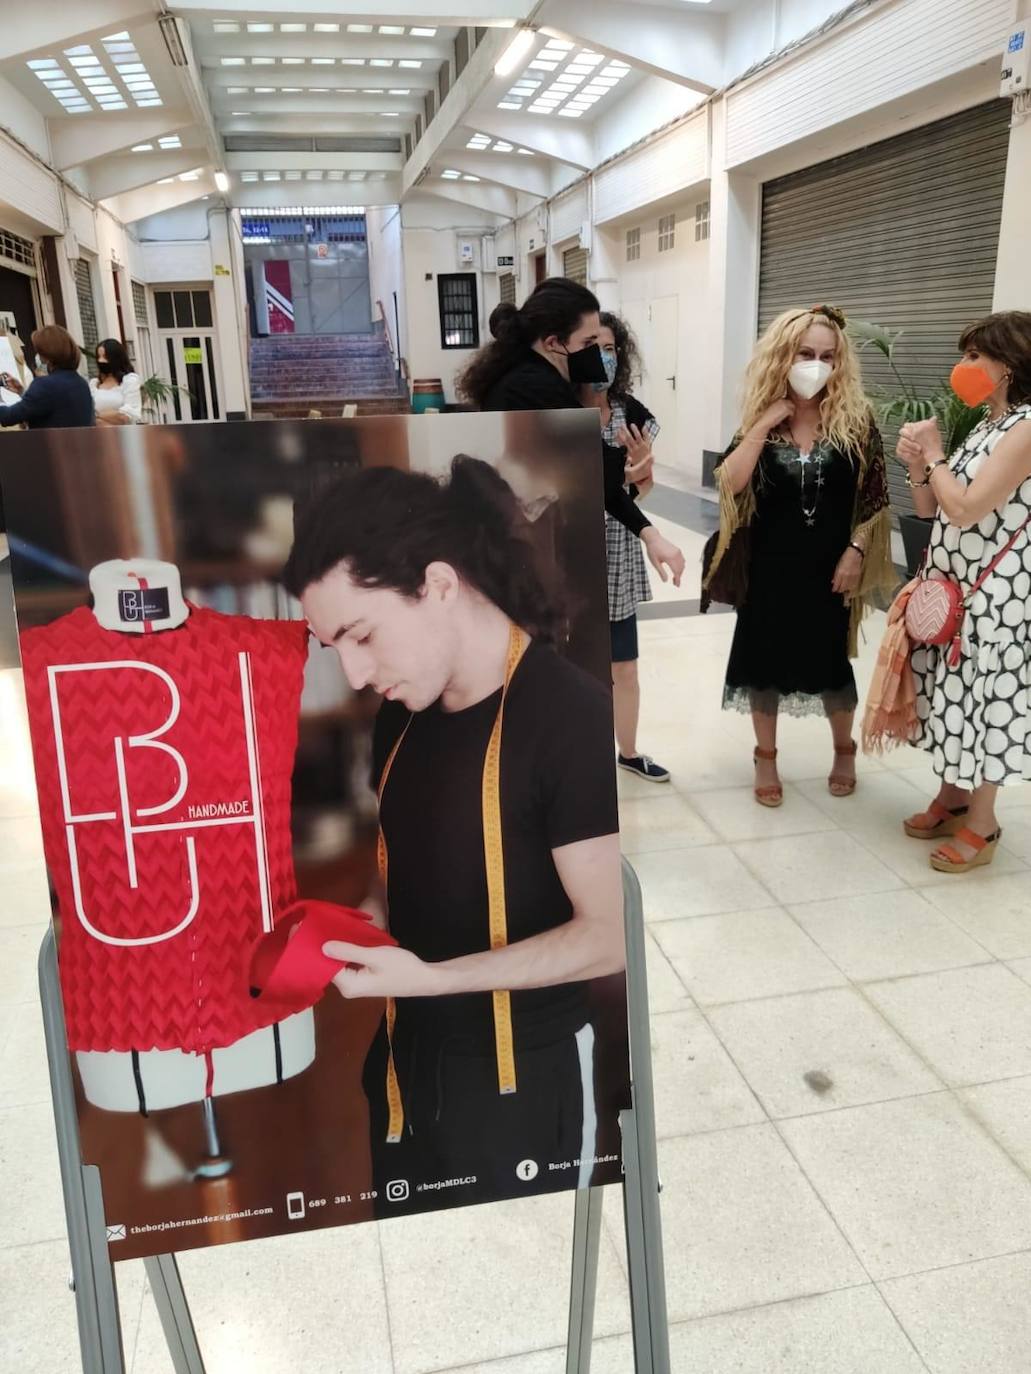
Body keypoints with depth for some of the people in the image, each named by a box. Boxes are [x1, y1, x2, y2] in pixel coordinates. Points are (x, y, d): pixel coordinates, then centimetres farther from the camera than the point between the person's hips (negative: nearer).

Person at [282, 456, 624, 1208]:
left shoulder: (572, 716, -22)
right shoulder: (400, 718, 2)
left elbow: (609, 935, -20)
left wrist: (428, 978, -25)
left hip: (519, 1082, -7)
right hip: (408, 1063, 7)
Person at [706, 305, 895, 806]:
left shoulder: (855, 417, -5)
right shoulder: (760, 419, -1)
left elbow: (874, 494, -3)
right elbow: (731, 482, -14)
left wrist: (856, 552, -9)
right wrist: (764, 423, -18)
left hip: (829, 563, -1)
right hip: (770, 563, 1)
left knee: (830, 659, 10)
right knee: (764, 657, 7)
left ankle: (844, 749, 35)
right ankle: (766, 758, 25)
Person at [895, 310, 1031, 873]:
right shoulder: (981, 426, 11)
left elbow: (965, 509, -24)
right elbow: (930, 509, 11)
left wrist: (935, 452, -10)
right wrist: (916, 465, -6)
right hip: (949, 584, 8)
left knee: (983, 699, 1)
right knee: (954, 693, 15)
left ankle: (982, 824, 15)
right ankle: (952, 796, 31)